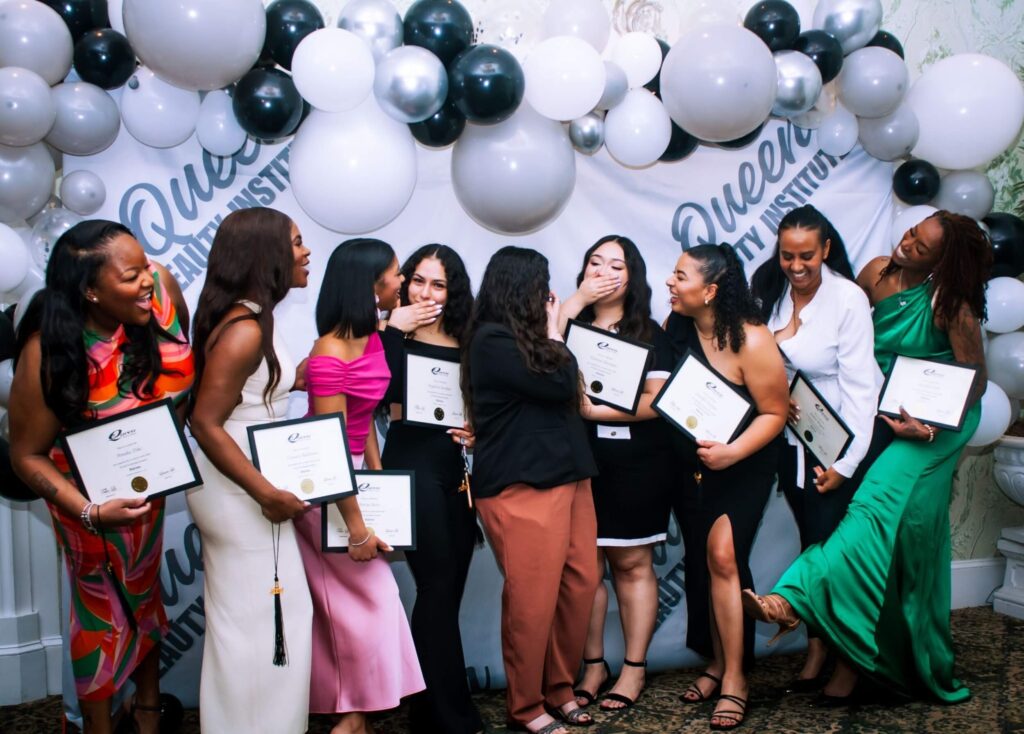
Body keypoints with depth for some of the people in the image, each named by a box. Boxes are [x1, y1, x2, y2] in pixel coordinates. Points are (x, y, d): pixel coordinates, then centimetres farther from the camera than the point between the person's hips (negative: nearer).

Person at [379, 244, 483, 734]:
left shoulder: (466, 344, 11)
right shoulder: (396, 336, -2)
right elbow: (389, 395, -19)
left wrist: (477, 433, -3)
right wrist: (394, 330, -18)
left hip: (458, 468, 5)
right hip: (413, 465, -5)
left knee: (449, 589, 8)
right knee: (438, 586, -6)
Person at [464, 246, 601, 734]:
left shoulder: (524, 337, 18)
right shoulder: (492, 341, -11)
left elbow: (561, 398, 16)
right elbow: (559, 385, -14)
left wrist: (549, 334, 12)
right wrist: (554, 335, 1)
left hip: (565, 475, 9)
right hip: (522, 487, -9)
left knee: (581, 584, 6)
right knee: (533, 599, -4)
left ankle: (559, 689, 21)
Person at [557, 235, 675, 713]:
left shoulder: (648, 334, 4)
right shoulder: (570, 328, 10)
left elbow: (657, 402, -6)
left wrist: (594, 410, -12)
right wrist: (576, 302, -8)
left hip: (635, 464, -2)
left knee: (631, 564, 3)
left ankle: (634, 668, 13)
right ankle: (593, 665, 16)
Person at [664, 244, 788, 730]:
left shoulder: (750, 340, -21)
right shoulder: (676, 327, -5)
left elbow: (775, 412, -17)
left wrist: (732, 452, -29)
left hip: (742, 466, -5)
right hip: (690, 464, 6)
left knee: (722, 556, -15)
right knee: (700, 561, 10)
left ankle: (734, 677, -2)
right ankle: (717, 662, 26)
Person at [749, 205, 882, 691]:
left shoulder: (848, 299, -15)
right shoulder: (769, 292, -1)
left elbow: (859, 385, -16)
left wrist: (845, 463, -17)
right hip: (791, 437, 4)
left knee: (826, 542, -2)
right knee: (810, 539, 10)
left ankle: (818, 651, 13)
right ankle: (824, 640, 23)